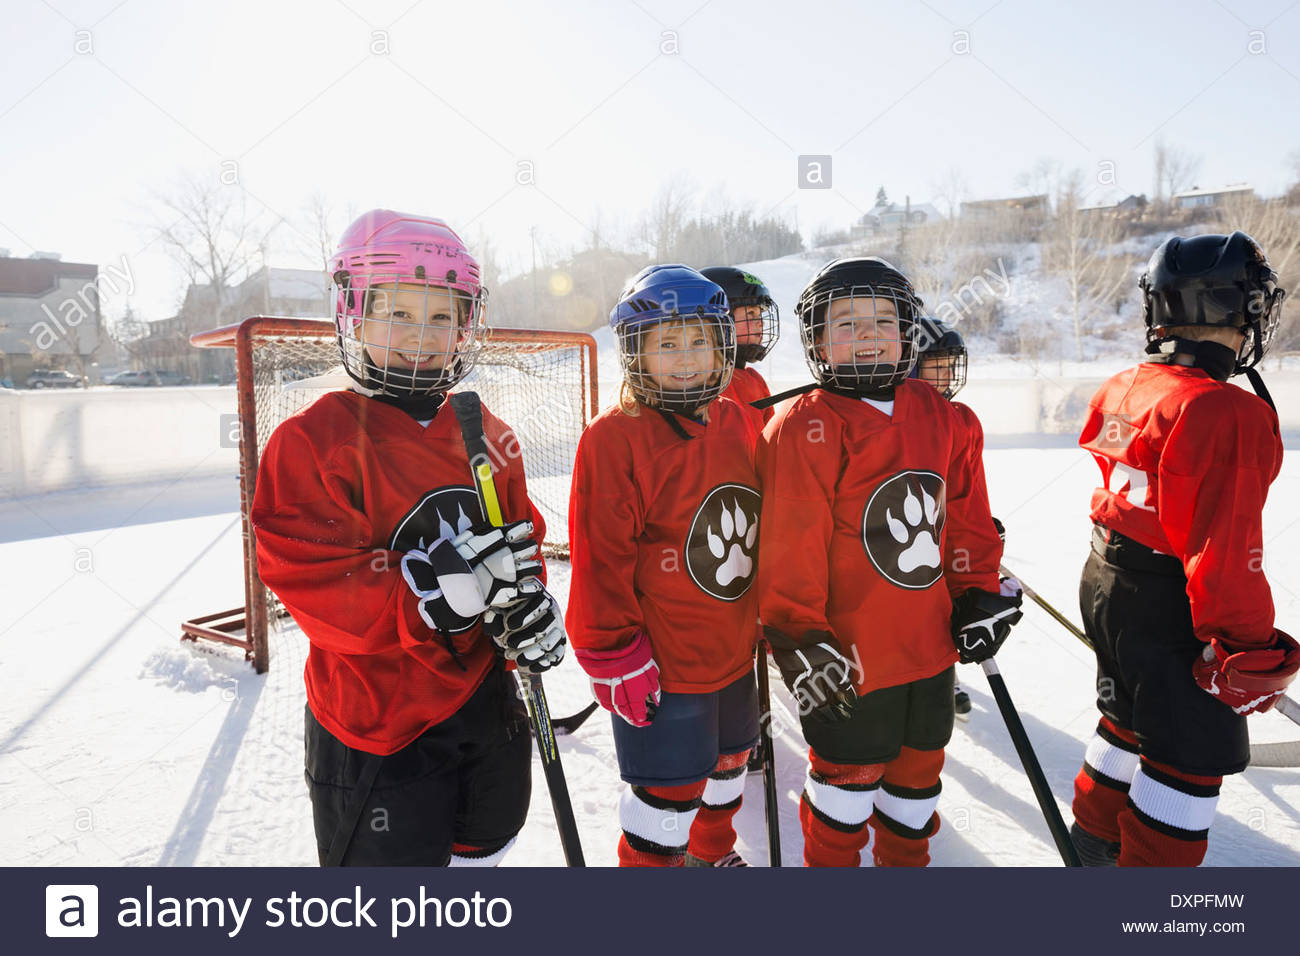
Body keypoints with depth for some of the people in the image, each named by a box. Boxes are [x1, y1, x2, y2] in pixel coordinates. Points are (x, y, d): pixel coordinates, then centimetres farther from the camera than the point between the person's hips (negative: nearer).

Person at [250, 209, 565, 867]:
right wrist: (432, 589, -33)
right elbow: (313, 585, -22)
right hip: (377, 725, -6)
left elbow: (521, 536, 12)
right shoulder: (313, 441, -16)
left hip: (485, 703, 6)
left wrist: (527, 603, -8)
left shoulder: (485, 434, 3)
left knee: (483, 844, 28)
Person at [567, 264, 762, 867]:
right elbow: (600, 559, -18)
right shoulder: (614, 438, -18)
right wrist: (614, 658, -16)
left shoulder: (736, 425, 4)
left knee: (728, 761, 26)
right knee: (668, 793, 5)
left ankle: (712, 852, 52)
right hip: (662, 665, -7)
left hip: (734, 652, 8)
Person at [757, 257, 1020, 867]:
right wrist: (799, 640, -18)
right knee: (849, 774, 11)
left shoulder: (939, 417, 5)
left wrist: (979, 592, 11)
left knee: (919, 767, 23)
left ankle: (906, 860, 47)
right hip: (849, 656, -6)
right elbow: (789, 548, -17)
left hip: (931, 642, 7)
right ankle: (832, 863, 36)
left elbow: (968, 517, 13)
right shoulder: (802, 429, -15)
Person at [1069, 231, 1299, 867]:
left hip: (1105, 582, 9)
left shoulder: (1122, 390, 2)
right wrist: (1248, 650, -16)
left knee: (1131, 716, 25)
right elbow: (1225, 548, -23)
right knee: (1192, 753, 7)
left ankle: (1096, 831, 42)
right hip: (1165, 611, -9)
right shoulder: (1229, 414, -23)